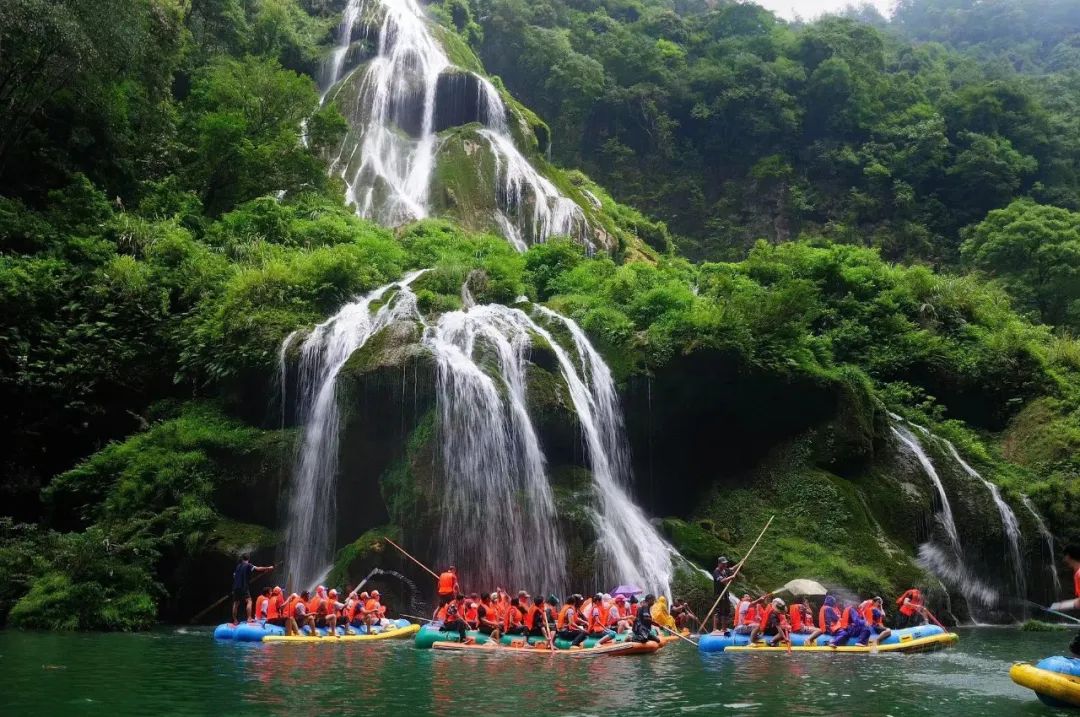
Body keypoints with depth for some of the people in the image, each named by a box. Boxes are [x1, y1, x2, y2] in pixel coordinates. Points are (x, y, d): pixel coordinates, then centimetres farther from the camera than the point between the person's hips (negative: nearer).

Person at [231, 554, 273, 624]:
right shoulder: (248, 566, -3)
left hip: (236, 587, 7)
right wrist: (268, 568, -9)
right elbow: (257, 569, -14)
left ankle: (235, 620, 14)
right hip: (244, 587, -7)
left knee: (236, 603, 11)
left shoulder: (238, 566, 16)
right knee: (249, 601, -8)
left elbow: (234, 576, 22)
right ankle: (249, 618, -21)